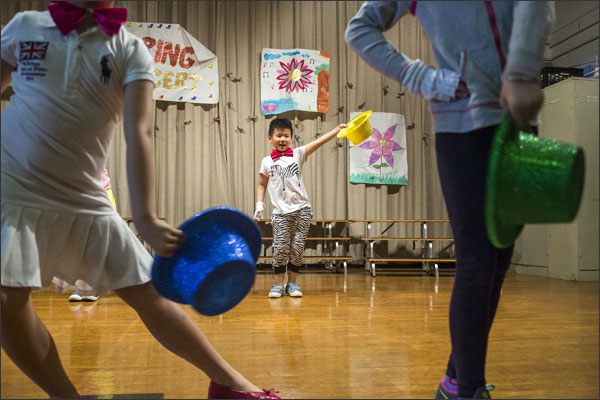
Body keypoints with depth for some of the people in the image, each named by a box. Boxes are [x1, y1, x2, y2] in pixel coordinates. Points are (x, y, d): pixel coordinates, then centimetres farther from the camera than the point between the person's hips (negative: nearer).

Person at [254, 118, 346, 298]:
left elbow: (318, 142, -7)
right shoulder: (267, 162, 5)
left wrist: (338, 129, -18)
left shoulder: (298, 154, 5)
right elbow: (262, 184, 15)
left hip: (302, 209, 1)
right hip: (281, 212, -1)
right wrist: (259, 204, 2)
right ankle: (278, 284, 8)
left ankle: (293, 283, 15)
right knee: (281, 248, -6)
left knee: (297, 247, 2)